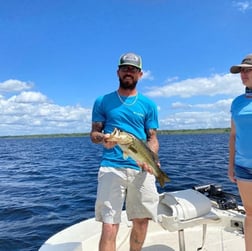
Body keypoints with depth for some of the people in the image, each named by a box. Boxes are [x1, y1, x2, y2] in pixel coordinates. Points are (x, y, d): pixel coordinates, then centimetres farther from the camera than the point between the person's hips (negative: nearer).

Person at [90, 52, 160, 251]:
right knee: (109, 227, -9)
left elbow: (152, 138, 9)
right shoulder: (103, 101, 10)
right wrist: (103, 138, -15)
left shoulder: (148, 105, 12)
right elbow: (94, 133, 9)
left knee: (141, 221, 11)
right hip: (112, 167, -2)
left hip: (141, 169, 2)